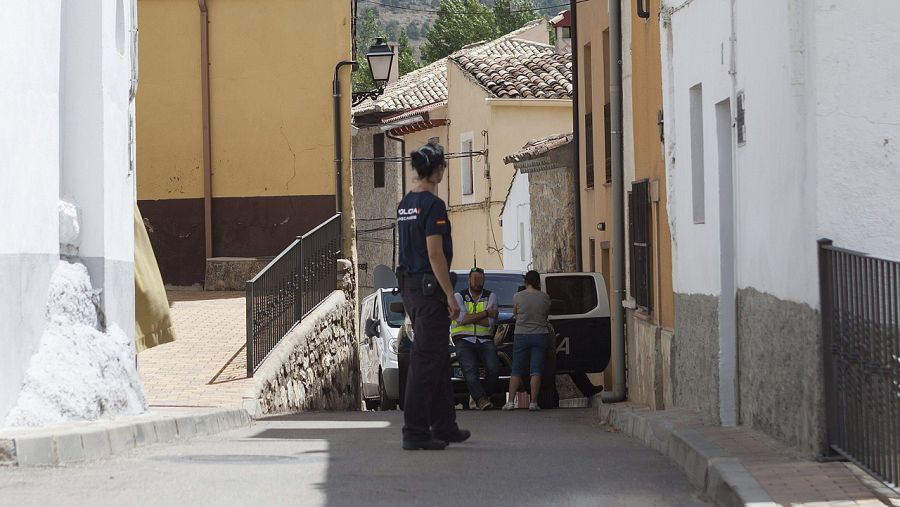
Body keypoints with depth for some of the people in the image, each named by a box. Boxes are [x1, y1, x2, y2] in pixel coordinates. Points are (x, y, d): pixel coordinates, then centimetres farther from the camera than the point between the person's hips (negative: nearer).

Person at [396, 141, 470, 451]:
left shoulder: (405, 204, 13)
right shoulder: (432, 205, -15)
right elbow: (435, 254, -19)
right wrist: (450, 295, -16)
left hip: (409, 286, 9)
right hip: (429, 289, -9)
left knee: (438, 358, 16)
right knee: (426, 359, -7)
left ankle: (444, 426, 23)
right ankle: (415, 432, -8)